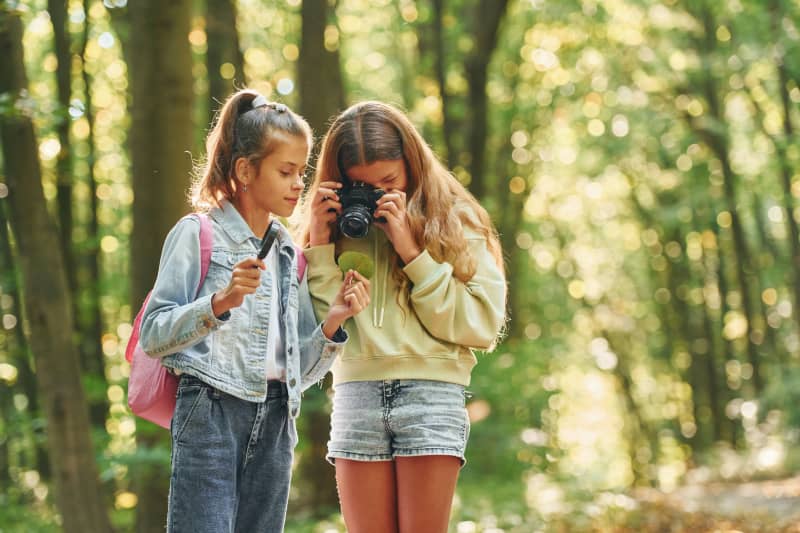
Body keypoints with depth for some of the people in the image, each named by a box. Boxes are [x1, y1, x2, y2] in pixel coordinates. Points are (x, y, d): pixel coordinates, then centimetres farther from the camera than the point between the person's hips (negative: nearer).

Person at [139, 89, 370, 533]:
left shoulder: (289, 255, 16)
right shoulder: (197, 235, 0)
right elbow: (152, 338, -9)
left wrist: (332, 323, 0)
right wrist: (220, 302, -22)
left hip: (274, 422, 6)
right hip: (210, 412, -6)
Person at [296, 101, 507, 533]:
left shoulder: (454, 221, 5)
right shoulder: (334, 223, 11)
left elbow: (482, 325, -5)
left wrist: (412, 253, -8)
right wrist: (319, 245, -3)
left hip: (432, 395, -2)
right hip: (356, 395, 2)